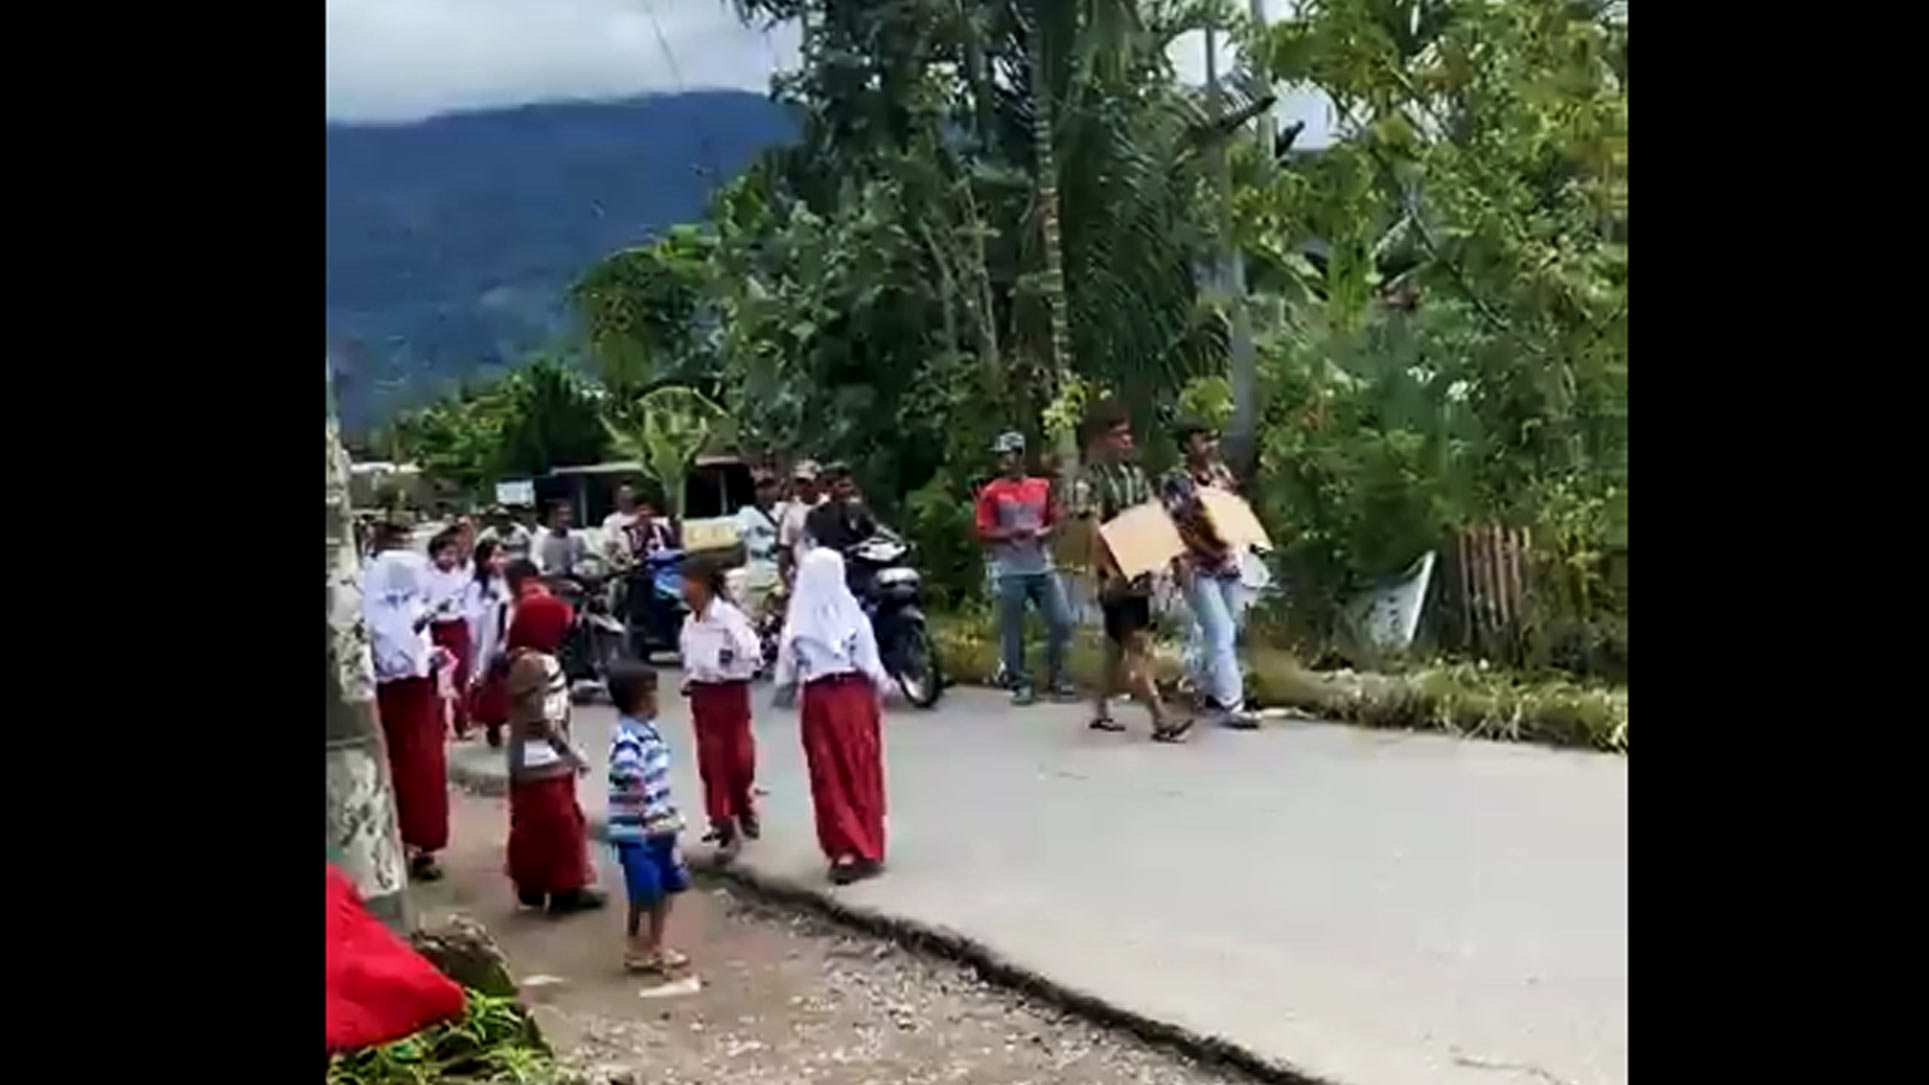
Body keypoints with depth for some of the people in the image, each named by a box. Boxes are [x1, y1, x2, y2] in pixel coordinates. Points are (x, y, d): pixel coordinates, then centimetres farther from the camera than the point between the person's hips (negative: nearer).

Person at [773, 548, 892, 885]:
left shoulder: (797, 622, -3)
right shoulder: (850, 613, -8)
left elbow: (787, 667, 0)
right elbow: (869, 661, -6)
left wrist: (784, 693, 16)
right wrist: (882, 687, 8)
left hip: (817, 698, 1)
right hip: (853, 694, -1)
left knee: (830, 777, 8)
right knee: (861, 773, 8)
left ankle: (843, 850, 8)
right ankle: (868, 850, 12)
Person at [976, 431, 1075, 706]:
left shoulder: (1042, 487, 8)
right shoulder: (992, 492, -3)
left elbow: (1054, 522, 16)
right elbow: (984, 533, -5)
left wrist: (1044, 532, -6)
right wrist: (1011, 533, -20)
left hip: (1042, 567, 3)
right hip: (1010, 571, -3)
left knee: (1062, 622, 2)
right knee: (1013, 631, 1)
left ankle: (1055, 678, 17)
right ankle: (1020, 683, 13)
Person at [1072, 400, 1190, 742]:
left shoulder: (1134, 474, 11)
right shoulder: (1089, 481, -11)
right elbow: (1095, 534, -18)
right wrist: (1111, 572, -28)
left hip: (1140, 571, 8)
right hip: (1116, 577, -7)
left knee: (1118, 644, 15)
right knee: (1135, 645, -10)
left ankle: (1101, 709, 27)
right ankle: (1160, 719, -13)